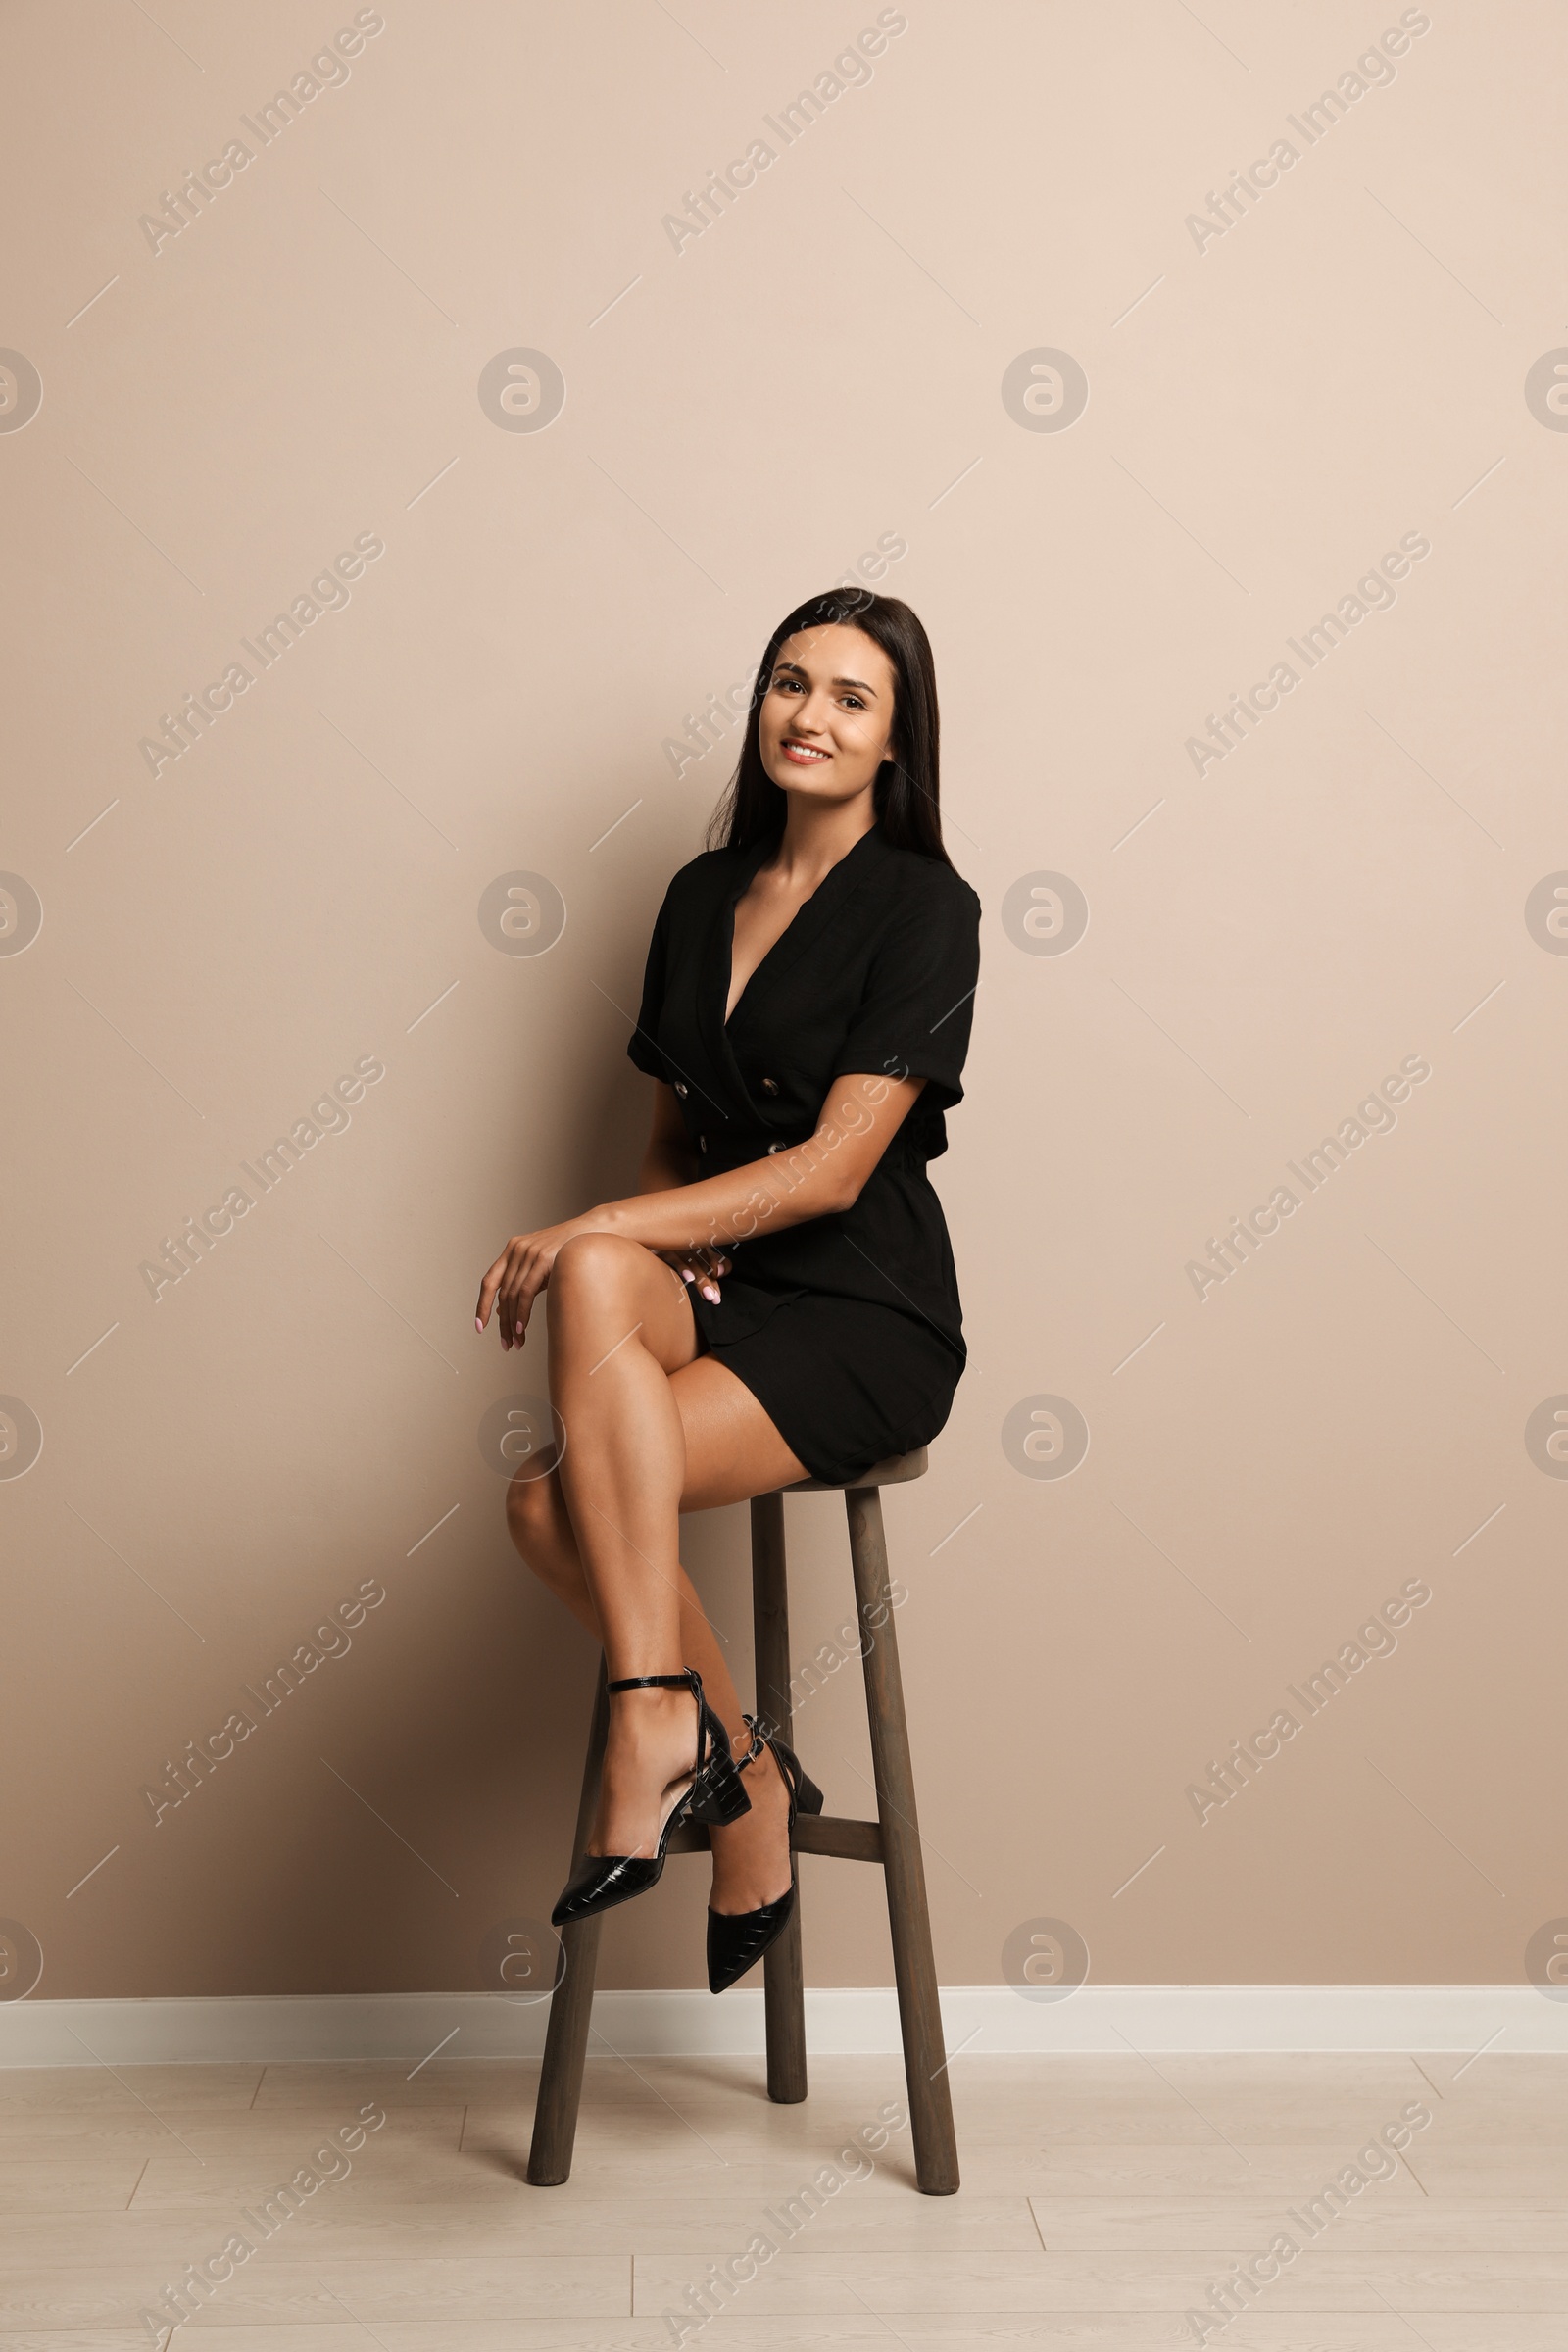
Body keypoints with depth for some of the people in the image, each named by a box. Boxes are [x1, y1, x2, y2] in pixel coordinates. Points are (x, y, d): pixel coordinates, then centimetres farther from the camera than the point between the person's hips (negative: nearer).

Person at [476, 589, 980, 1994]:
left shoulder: (925, 909, -6)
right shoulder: (704, 896, 13)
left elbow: (831, 1168, -15)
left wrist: (591, 1228, -19)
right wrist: (647, 1237, -3)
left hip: (865, 1316, -6)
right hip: (718, 1292, 6)